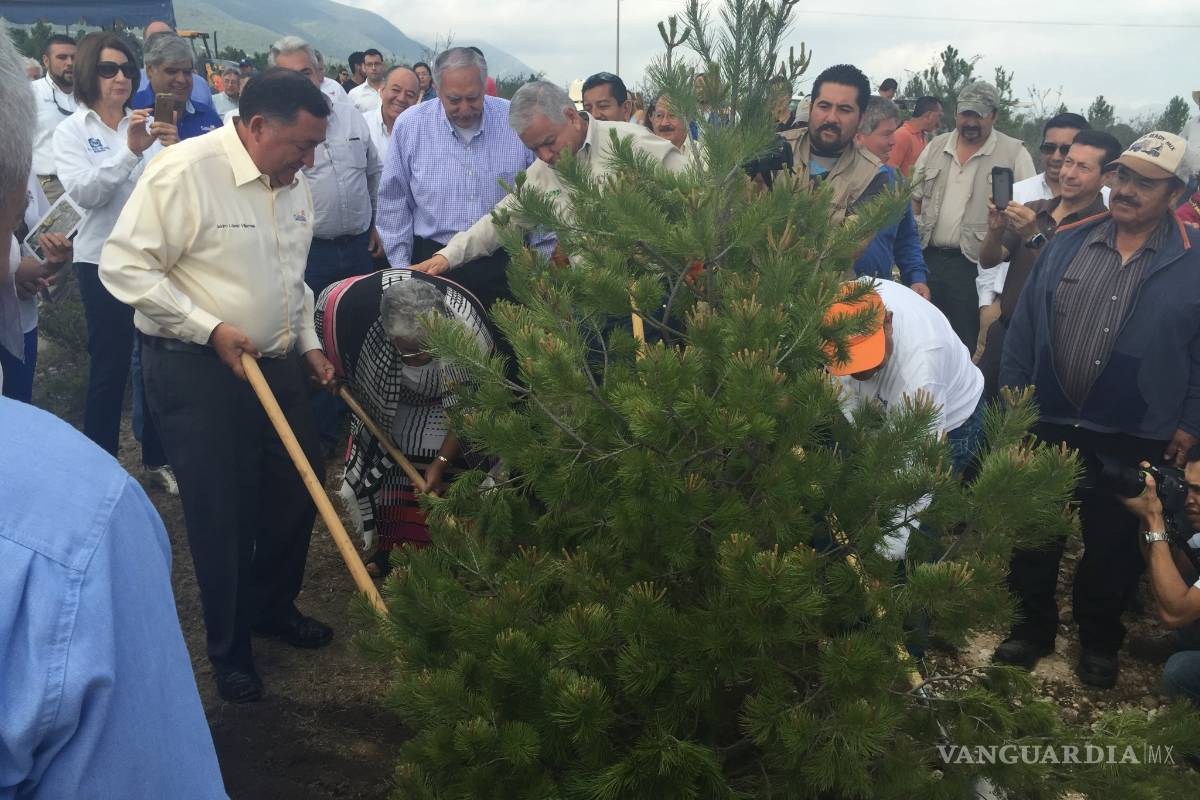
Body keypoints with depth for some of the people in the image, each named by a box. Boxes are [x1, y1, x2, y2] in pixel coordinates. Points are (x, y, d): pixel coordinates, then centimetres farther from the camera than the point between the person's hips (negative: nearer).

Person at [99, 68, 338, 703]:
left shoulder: (293, 182, 7)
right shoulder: (185, 171, -17)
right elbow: (124, 266, -18)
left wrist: (307, 342, 13)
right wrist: (209, 328, -21)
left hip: (277, 364, 7)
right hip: (197, 372, -7)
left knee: (299, 490, 14)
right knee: (222, 514, 2)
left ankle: (274, 607, 40)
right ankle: (229, 649, 24)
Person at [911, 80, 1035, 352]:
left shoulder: (1014, 153, -2)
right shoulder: (936, 147, 11)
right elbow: (914, 201, 15)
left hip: (975, 264, -4)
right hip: (929, 256, 4)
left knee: (968, 344, 1)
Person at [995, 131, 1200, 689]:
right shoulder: (1066, 244, 2)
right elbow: (1024, 326, 4)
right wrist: (1012, 401, 1)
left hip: (1134, 443, -2)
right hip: (1046, 426, 2)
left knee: (1114, 545, 14)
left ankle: (1100, 640, 35)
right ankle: (1034, 626, 34)